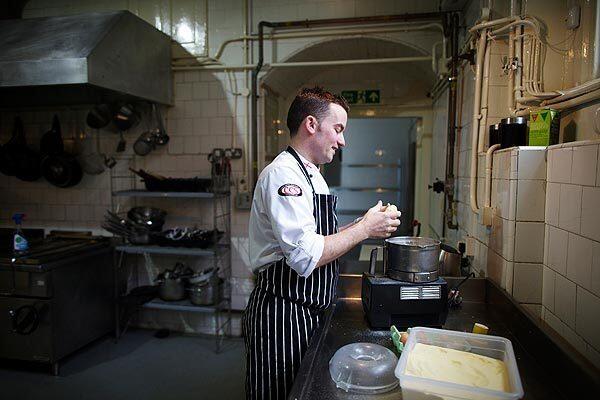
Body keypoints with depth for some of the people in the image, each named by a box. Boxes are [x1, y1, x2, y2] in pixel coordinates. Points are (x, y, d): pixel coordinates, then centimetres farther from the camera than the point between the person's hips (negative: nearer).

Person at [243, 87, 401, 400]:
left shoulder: (309, 174, 14)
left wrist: (364, 226, 6)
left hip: (307, 312, 10)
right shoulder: (282, 174, -20)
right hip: (282, 314, -10)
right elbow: (306, 256, -28)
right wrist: (364, 229, -18)